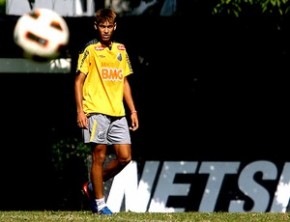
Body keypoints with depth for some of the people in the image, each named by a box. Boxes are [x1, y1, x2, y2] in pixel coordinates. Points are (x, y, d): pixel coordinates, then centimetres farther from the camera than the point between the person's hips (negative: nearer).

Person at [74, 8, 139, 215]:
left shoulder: (121, 50, 15)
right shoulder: (90, 50, -1)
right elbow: (79, 81, -2)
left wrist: (133, 110, 15)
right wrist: (80, 111, -10)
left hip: (118, 112, 5)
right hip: (96, 111, -5)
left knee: (125, 157, 0)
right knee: (99, 156, -4)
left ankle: (93, 186, 18)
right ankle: (99, 202, 6)